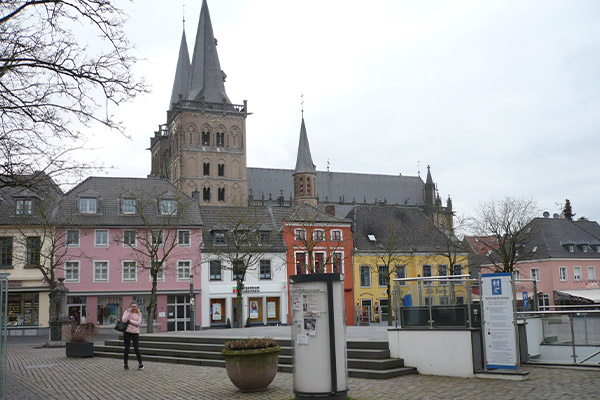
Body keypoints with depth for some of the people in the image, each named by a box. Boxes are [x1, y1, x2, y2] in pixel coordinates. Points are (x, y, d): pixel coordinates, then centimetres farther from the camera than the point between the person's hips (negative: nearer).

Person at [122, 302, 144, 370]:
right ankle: (125, 364, 18)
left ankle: (141, 364, 8)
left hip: (135, 333, -1)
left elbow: (138, 323, -8)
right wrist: (129, 312, -16)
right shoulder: (126, 312, 2)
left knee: (136, 349, -5)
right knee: (126, 349, 7)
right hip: (127, 332, 1)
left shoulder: (138, 314, 3)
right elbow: (124, 320, -14)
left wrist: (129, 321, -12)